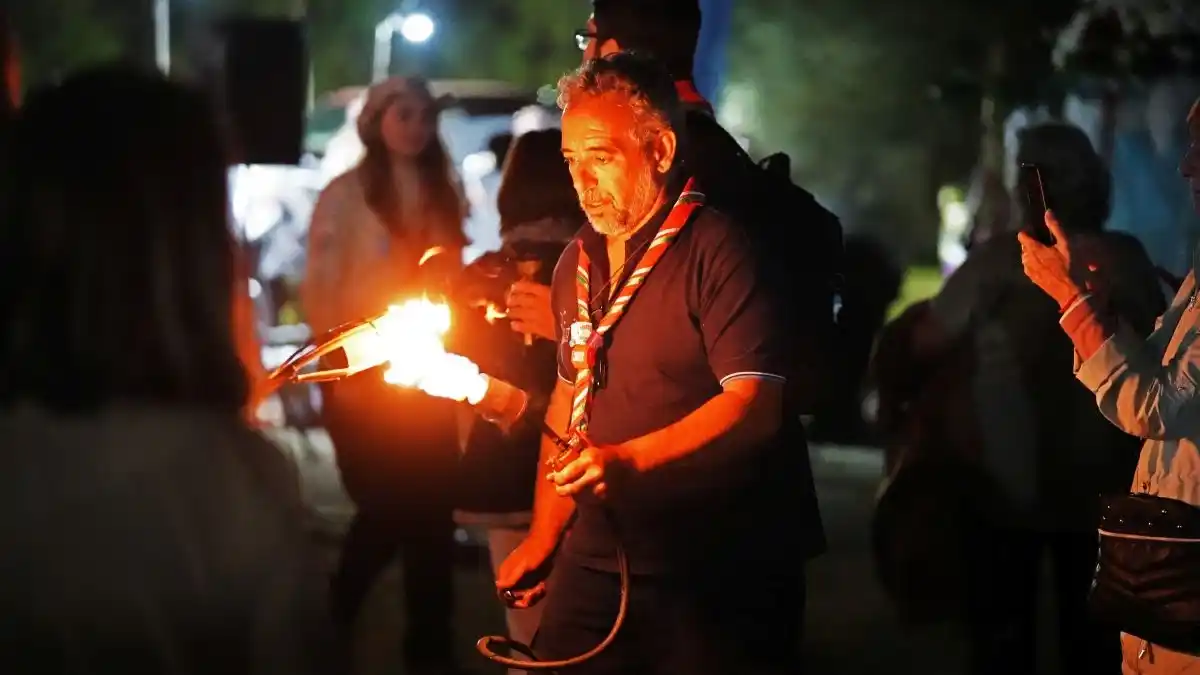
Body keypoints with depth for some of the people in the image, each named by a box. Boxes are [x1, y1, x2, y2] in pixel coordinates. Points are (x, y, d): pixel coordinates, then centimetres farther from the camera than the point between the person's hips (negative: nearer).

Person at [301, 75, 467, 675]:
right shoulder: (345, 194, -6)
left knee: (432, 513, 2)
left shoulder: (442, 195, 11)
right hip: (364, 383, -5)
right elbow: (319, 290, -9)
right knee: (386, 510, -4)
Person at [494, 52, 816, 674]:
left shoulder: (715, 249, -12)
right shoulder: (578, 262, 12)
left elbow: (755, 403, -21)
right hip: (599, 559, 7)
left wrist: (628, 459, -30)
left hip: (721, 575, -6)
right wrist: (544, 535, 17)